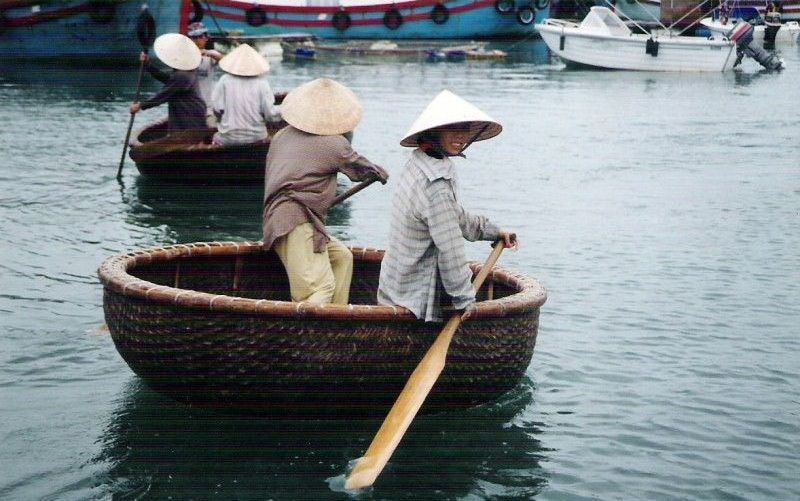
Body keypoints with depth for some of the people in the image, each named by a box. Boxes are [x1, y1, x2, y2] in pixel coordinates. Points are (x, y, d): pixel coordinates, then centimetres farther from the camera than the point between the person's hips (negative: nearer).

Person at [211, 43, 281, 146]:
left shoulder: (225, 80, -8)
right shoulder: (261, 83, -8)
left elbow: (217, 109, -8)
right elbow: (270, 114, -10)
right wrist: (282, 112, 11)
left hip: (229, 138, 0)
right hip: (256, 137, 0)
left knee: (216, 137, 33)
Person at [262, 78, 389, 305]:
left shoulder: (281, 136, 18)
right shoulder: (334, 143, -3)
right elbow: (359, 167, 13)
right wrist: (380, 172, 36)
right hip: (296, 222, -9)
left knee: (342, 257, 21)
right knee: (320, 286, -17)